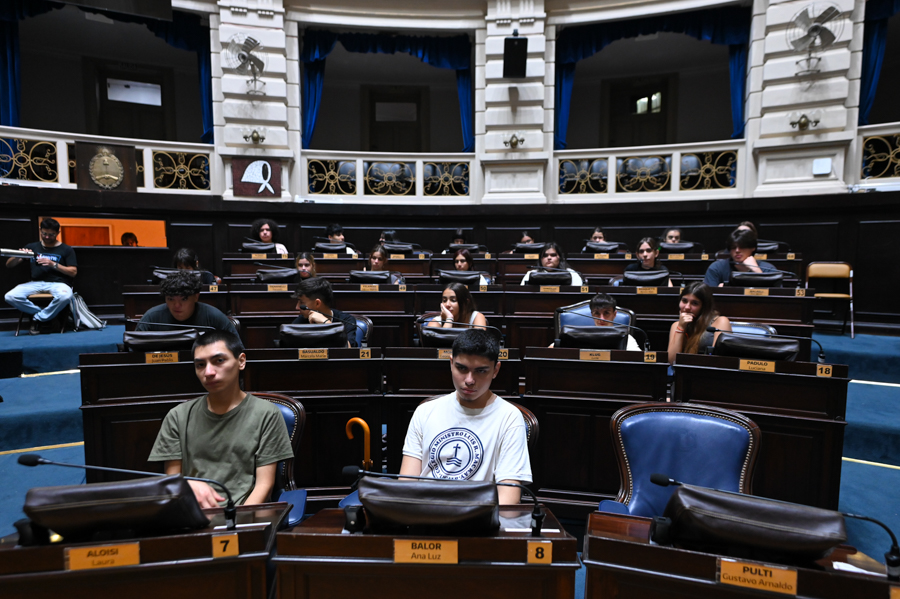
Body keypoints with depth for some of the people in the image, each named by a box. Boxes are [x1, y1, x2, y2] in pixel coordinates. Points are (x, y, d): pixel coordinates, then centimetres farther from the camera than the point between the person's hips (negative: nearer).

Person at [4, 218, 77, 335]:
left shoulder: (66, 249, 9)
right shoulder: (32, 247, 17)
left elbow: (73, 272, 1)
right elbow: (9, 265, 16)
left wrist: (53, 264, -13)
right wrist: (18, 257, -6)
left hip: (58, 283, -3)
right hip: (36, 283, 3)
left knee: (65, 296, -39)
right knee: (10, 297, -25)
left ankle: (38, 319, -12)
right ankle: (46, 315, -6)